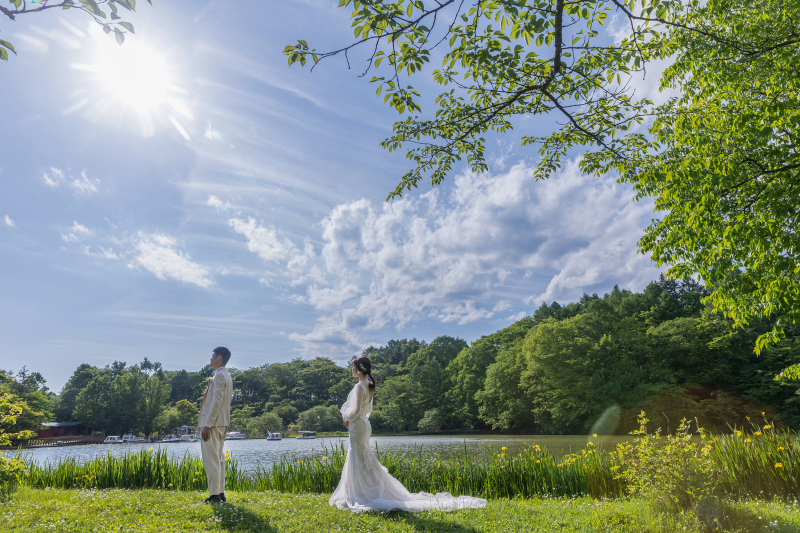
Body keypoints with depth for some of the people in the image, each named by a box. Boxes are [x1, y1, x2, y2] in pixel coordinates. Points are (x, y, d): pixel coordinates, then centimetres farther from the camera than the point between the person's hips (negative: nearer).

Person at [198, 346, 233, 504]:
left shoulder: (219, 375, -13)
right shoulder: (226, 376, 18)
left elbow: (216, 401, -20)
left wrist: (207, 425, -22)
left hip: (213, 423, -10)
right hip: (222, 423, 10)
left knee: (212, 460, -6)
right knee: (219, 459, 12)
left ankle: (214, 495, -4)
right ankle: (220, 493, 16)